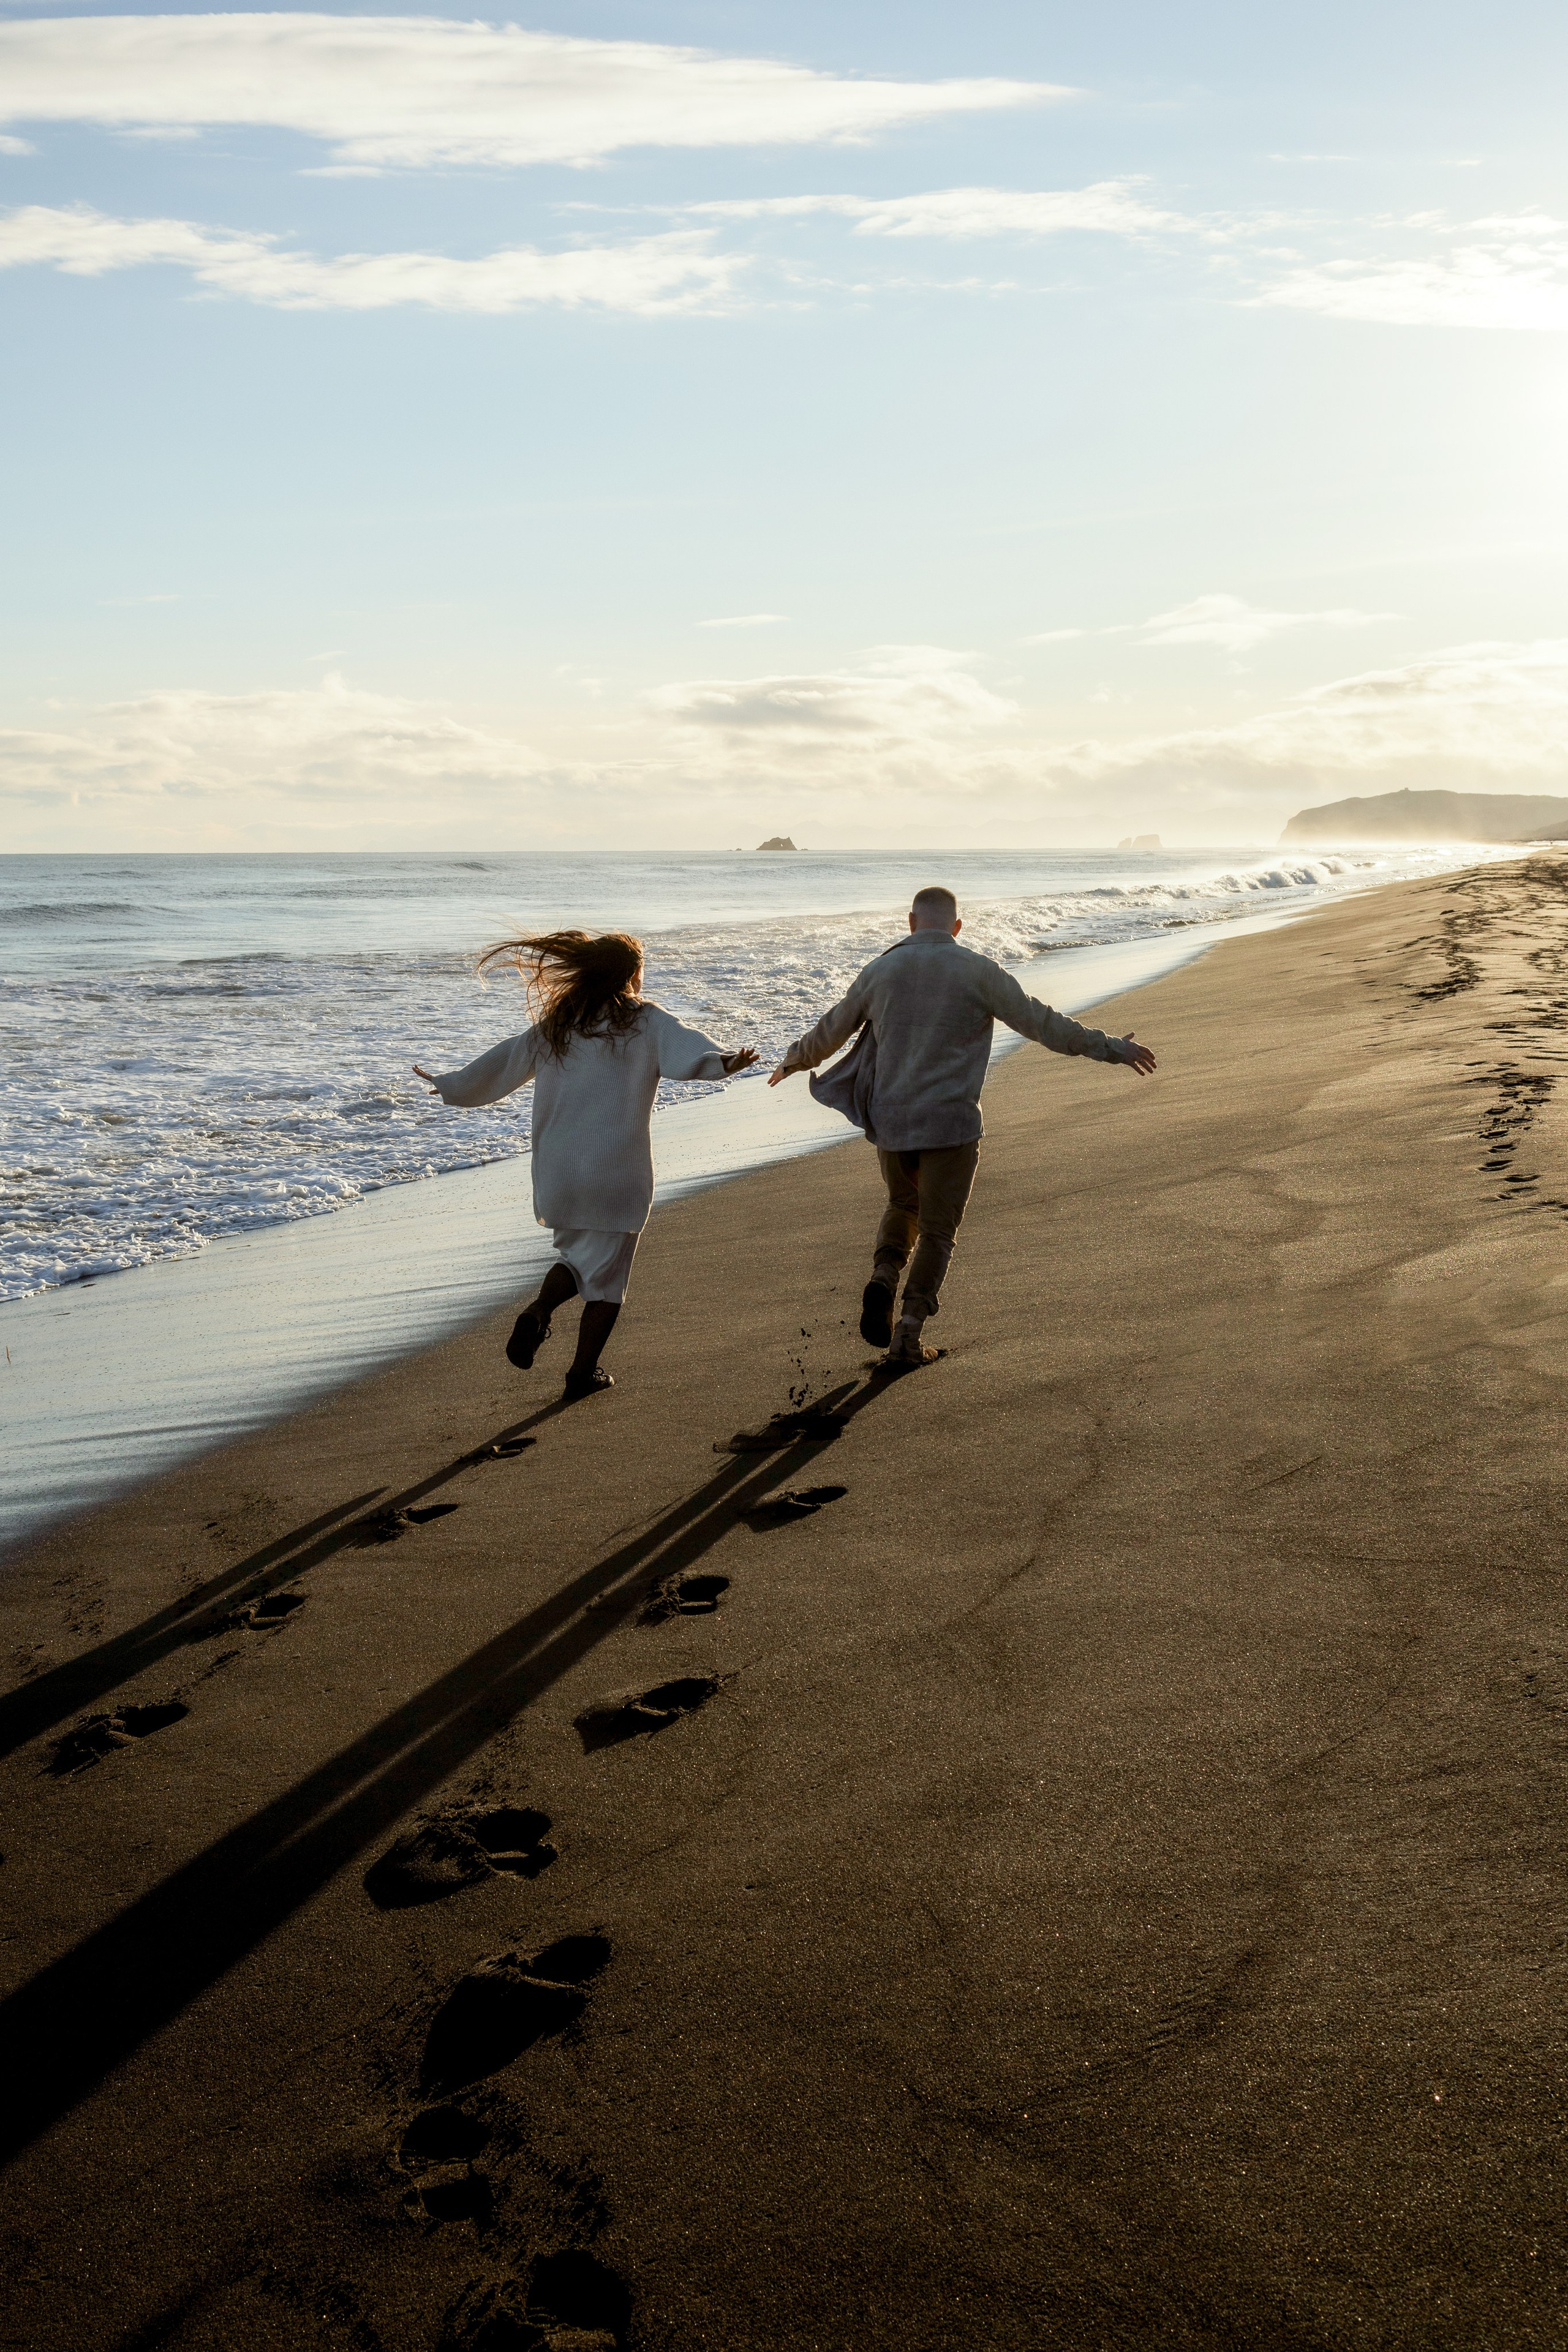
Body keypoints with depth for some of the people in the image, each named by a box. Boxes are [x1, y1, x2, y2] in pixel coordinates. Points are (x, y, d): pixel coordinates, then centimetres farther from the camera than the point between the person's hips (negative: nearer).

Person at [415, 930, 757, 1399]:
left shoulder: (554, 1024, 9)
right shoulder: (646, 1021, -3)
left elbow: (501, 1064, 14)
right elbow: (684, 1048, -23)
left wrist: (447, 1083, 26)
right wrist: (723, 1062, -39)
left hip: (557, 1169, 4)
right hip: (617, 1172, -4)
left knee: (576, 1254, 23)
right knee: (606, 1272, 9)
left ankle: (538, 1312, -4)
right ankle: (584, 1371, 10)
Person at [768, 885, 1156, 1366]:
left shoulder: (881, 971, 4)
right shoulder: (977, 971, -6)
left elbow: (831, 1030, 18)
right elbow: (1042, 1023, -5)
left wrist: (794, 1060, 37)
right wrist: (1110, 1048, 3)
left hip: (891, 1123, 3)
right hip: (951, 1126, -3)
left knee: (904, 1206, 28)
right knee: (937, 1232, 10)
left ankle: (884, 1278, 2)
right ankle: (908, 1335, 4)